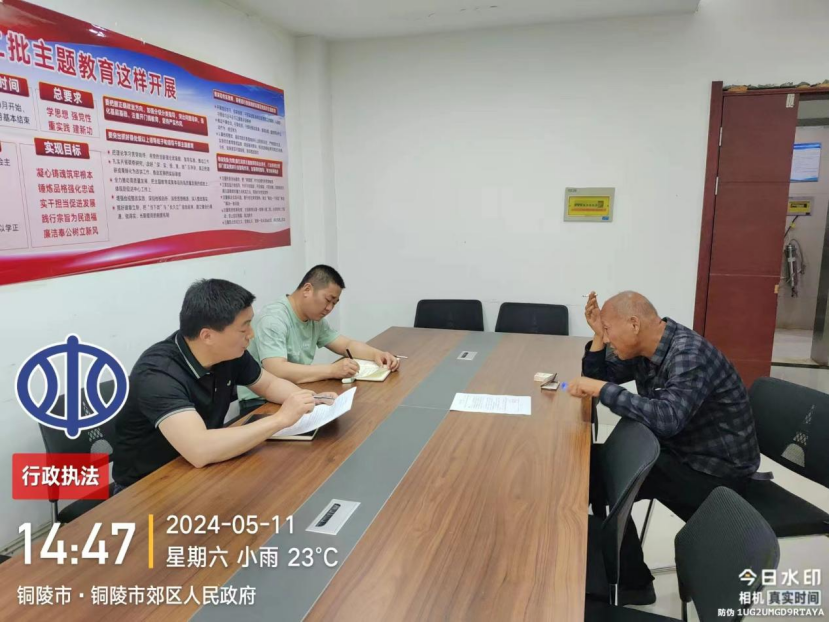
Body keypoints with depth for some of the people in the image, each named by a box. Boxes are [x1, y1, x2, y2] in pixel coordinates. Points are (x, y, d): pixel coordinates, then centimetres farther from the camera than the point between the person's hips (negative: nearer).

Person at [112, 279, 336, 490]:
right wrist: (281, 418, -33)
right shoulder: (158, 374, -29)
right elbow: (199, 450, -41)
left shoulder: (230, 353, -9)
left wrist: (309, 400, -11)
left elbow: (270, 384, 9)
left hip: (201, 472, 6)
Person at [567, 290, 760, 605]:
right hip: (679, 451, 9)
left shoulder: (690, 354, -28)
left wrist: (602, 389, -37)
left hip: (716, 471, -8)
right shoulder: (642, 349, -1)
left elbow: (667, 419, -40)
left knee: (600, 481, -16)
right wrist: (598, 335, -8)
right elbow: (599, 377, 7)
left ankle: (633, 585, 7)